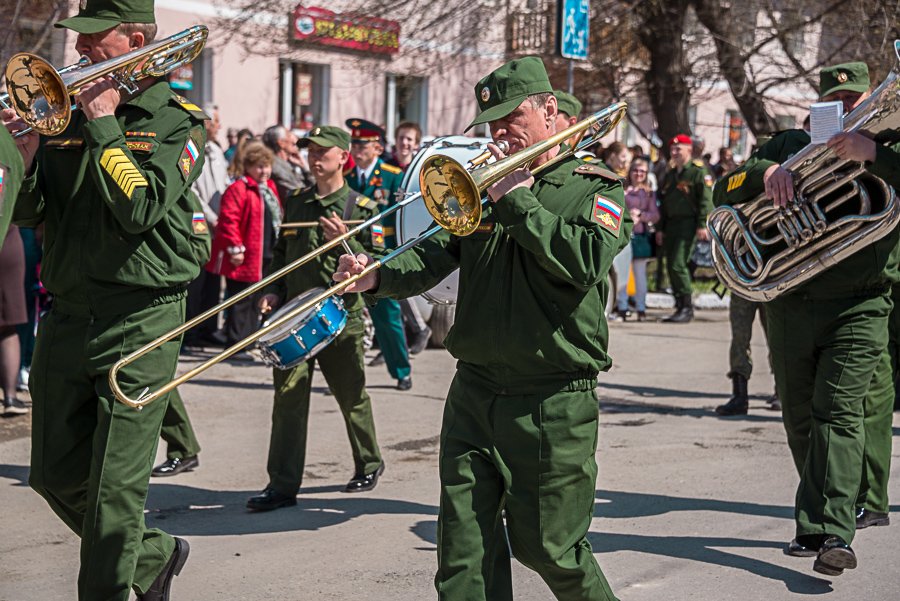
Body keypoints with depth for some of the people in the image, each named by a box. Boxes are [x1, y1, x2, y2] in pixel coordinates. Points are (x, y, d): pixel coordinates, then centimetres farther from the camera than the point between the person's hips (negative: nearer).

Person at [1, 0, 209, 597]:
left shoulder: (178, 121, -3)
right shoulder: (68, 113, 11)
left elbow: (141, 208, -19)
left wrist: (103, 124, -14)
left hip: (141, 321, -6)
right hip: (68, 317, 6)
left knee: (115, 486, -5)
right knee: (56, 475, 11)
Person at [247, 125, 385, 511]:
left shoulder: (361, 207, -2)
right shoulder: (295, 202, 12)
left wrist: (344, 241, -22)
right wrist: (274, 290, 7)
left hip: (341, 317, -3)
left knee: (352, 396, 10)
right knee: (288, 395, -6)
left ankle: (369, 465, 32)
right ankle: (283, 484, -4)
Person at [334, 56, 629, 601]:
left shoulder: (596, 190, 0)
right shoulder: (485, 186, 15)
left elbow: (586, 262, -19)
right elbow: (432, 258, 6)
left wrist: (516, 202, -14)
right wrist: (377, 276, -14)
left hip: (553, 405, -4)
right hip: (475, 394, 5)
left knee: (548, 547, 5)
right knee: (465, 553, 1)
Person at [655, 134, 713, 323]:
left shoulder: (698, 173, -3)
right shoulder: (669, 175, 19)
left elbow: (706, 200, -10)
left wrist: (702, 225, -18)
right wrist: (660, 228, 17)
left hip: (688, 224, -8)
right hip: (671, 224, 8)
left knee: (678, 265, -16)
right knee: (671, 266, 6)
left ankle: (687, 308, -9)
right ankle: (680, 307, 13)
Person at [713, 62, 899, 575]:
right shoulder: (790, 146, 13)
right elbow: (724, 194, 6)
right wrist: (764, 171, -13)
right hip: (791, 306, 4)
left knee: (838, 412, -16)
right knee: (801, 420, 10)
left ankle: (833, 533, -21)